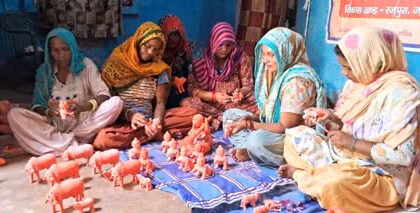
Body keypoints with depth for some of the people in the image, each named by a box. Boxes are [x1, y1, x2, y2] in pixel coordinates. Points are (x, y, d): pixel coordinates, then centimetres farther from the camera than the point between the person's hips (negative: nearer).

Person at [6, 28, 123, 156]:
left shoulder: (85, 64, -3)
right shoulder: (43, 71, 3)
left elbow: (104, 94, -10)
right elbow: (36, 106, 3)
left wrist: (83, 107, -28)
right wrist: (48, 112, -21)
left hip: (83, 123, -2)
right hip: (54, 126, 2)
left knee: (116, 102, -25)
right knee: (14, 114, -20)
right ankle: (73, 145, -29)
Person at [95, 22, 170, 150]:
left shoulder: (159, 70, 6)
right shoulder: (117, 61, 4)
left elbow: (160, 102, 3)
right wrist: (129, 115, -16)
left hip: (148, 122, 0)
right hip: (119, 122, 0)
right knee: (103, 139, -33)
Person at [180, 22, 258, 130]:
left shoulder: (241, 57, -5)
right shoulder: (201, 60, -5)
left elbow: (248, 86, -2)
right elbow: (192, 88, -7)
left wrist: (241, 92, -26)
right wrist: (213, 96, -23)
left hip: (235, 103, 0)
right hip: (210, 104, 1)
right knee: (186, 103, -29)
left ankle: (220, 119, -24)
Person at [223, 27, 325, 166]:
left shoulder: (297, 80, -23)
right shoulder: (279, 73, 5)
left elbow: (285, 127, -23)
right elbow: (270, 114, 8)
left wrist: (248, 125, -22)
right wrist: (250, 118, -11)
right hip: (274, 131, 10)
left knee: (258, 139, -39)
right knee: (230, 114, 9)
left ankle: (250, 153, -5)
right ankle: (250, 150, -11)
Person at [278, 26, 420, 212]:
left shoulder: (399, 91, -23)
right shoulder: (361, 80, 2)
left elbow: (401, 155, -26)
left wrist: (352, 142, -22)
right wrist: (332, 117, -3)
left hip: (381, 175, -8)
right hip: (347, 157, 9)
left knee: (335, 182, -39)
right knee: (295, 136, 8)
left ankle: (299, 173, -8)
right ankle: (325, 174, -12)